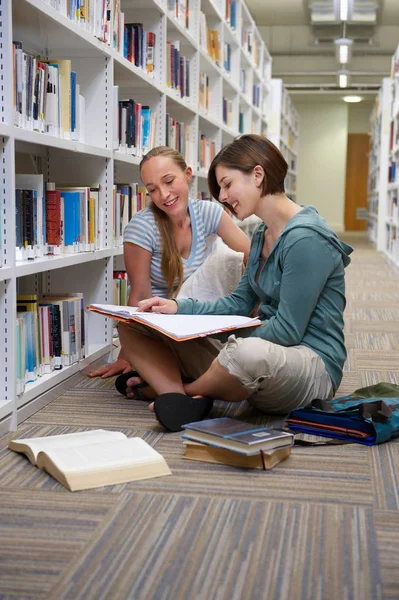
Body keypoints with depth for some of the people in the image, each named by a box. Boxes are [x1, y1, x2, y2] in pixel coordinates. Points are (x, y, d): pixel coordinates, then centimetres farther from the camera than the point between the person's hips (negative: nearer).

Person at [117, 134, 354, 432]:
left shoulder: (305, 239, -17)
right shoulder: (263, 236, 13)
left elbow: (288, 330, -19)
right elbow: (239, 303, 13)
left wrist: (232, 342, -11)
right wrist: (178, 307, 1)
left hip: (312, 366, -9)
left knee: (249, 353, -47)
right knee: (134, 324, 2)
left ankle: (175, 389, -14)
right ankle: (177, 400, -25)